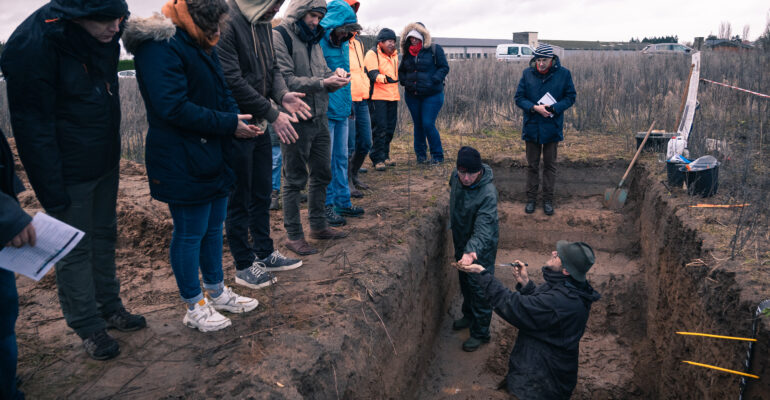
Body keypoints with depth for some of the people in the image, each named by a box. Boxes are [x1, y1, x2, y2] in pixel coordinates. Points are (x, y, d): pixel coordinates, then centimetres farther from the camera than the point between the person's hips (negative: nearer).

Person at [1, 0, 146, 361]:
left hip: (105, 164, 7)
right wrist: (53, 192, -19)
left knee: (104, 236, 18)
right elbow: (32, 125, -20)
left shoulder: (105, 34, -1)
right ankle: (88, 327, 21)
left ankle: (109, 307, 35)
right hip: (69, 172, -7)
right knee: (75, 249, 6)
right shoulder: (33, 44, -22)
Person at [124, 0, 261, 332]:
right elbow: (174, 108, -25)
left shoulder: (200, 46, 14)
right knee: (189, 234, 3)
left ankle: (217, 292, 35)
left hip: (212, 157, 10)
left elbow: (221, 93, 19)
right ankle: (194, 308, 20)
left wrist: (238, 120, -1)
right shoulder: (160, 46, -17)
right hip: (182, 163, -9)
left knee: (214, 226, 18)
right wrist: (229, 124, -20)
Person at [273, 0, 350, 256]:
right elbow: (285, 80, -19)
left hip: (319, 118, 8)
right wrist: (322, 83, -24)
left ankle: (318, 225, 31)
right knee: (294, 180, 1)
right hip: (296, 120, -8)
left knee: (322, 175, 16)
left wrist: (334, 75, -6)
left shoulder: (313, 38, 16)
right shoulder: (279, 36, -11)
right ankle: (293, 235, 13)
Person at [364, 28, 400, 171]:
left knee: (390, 127, 10)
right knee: (380, 128, -10)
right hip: (378, 97, -8)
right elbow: (373, 74, -20)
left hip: (393, 96, 8)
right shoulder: (372, 54, -7)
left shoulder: (394, 54, 17)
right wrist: (385, 78, -39)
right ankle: (377, 159, -5)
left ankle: (385, 156, 21)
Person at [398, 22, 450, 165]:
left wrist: (433, 81, -18)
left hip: (432, 95, -5)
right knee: (418, 125, 10)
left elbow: (444, 67, -6)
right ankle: (420, 154, 23)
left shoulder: (434, 49, -4)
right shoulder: (407, 52, 10)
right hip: (412, 96, 5)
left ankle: (437, 155, 4)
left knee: (428, 124, -12)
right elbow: (401, 70, 21)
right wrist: (404, 81, 1)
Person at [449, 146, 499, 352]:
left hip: (481, 248, -7)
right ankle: (469, 316, 49)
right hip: (461, 242, 7)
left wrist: (471, 252, -56)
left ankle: (480, 332, 24)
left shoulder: (488, 194, -34)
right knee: (465, 282, 25)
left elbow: (483, 230, -40)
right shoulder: (456, 176, -13)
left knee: (479, 288, 5)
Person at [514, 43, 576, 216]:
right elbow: (519, 98, -2)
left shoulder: (563, 73, -5)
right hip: (532, 126, 1)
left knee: (550, 165, 10)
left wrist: (554, 108, -17)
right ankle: (531, 198, 21)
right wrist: (535, 108, -19)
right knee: (532, 165, 10)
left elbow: (571, 97, 0)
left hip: (552, 127, 0)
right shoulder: (527, 73, -3)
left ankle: (548, 200, 21)